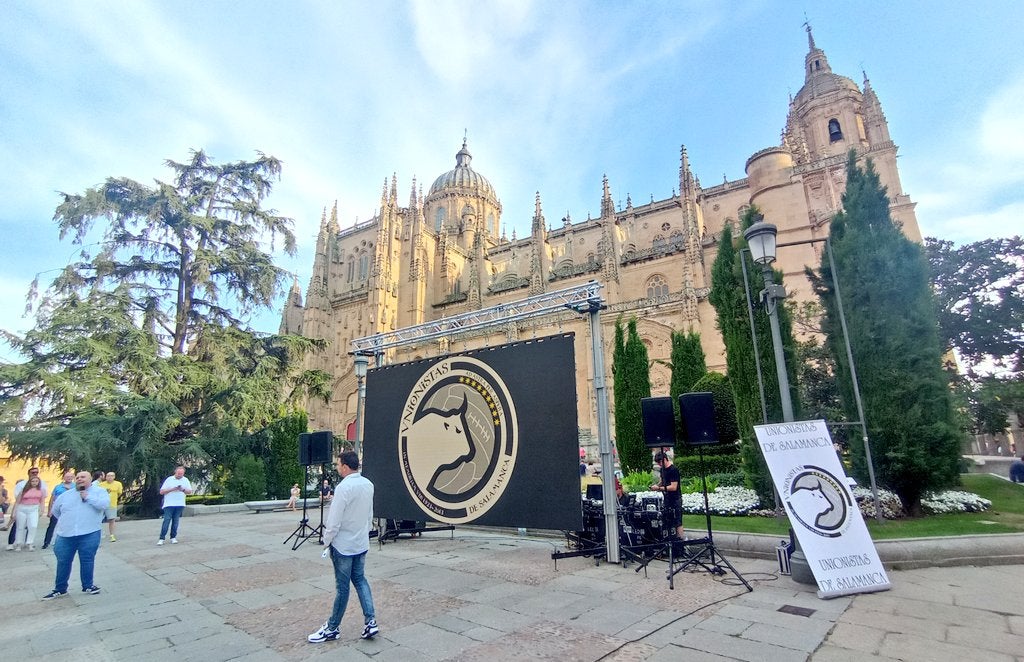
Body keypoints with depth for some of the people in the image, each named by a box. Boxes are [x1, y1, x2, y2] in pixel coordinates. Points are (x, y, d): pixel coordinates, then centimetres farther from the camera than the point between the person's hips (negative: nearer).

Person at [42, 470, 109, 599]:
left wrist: (88, 497, -16)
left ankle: (88, 586, 16)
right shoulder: (66, 495, 12)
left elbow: (104, 504, -17)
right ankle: (60, 589, 26)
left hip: (89, 534, -4)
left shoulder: (99, 491, 0)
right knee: (63, 562, 11)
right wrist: (66, 521, 16)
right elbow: (55, 510, 25)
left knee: (87, 560, 1)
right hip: (65, 535, 4)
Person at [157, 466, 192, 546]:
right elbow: (161, 491, -2)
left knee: (175, 521, 6)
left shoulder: (186, 480, 8)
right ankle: (161, 538, -2)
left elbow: (190, 491, 6)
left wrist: (183, 490, -14)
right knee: (166, 521, -7)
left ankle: (173, 537, 14)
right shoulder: (169, 479, 0)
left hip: (180, 505, 2)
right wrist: (172, 489, -16)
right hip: (169, 504, -2)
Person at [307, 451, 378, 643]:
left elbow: (334, 521, -19)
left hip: (343, 545, -6)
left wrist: (327, 542, -4)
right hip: (362, 543, 7)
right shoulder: (368, 485, 1)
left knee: (342, 586, 6)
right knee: (359, 579, 18)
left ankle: (332, 629, 23)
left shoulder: (344, 487, -22)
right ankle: (370, 622, 12)